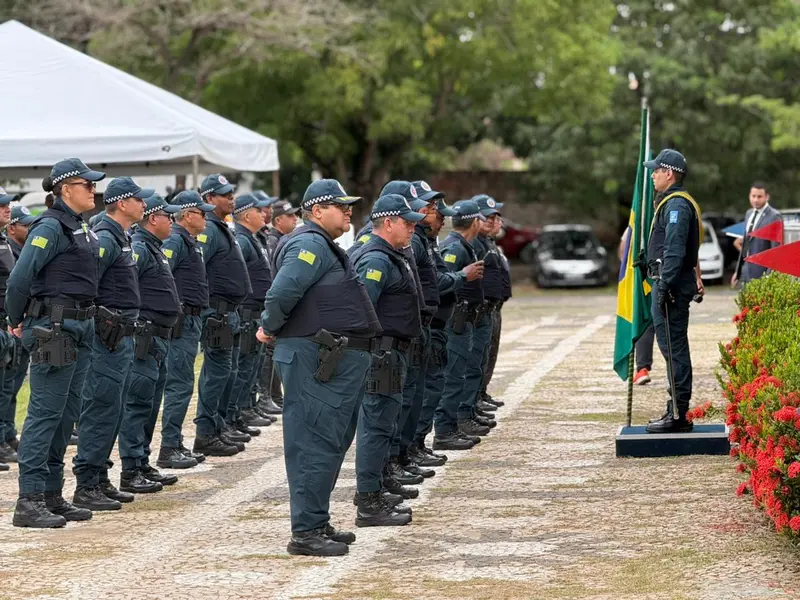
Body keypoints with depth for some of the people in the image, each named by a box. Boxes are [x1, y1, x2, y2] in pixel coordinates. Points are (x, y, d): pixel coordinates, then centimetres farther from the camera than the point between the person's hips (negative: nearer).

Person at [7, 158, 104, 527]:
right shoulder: (51, 227, -13)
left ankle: (52, 496, 18)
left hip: (79, 330, 9)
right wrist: (16, 322, -5)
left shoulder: (82, 228, 15)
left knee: (66, 414, 12)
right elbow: (19, 279, -16)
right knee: (46, 413, -9)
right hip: (54, 330, -9)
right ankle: (29, 501, -8)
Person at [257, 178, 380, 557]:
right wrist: (270, 330, -11)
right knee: (316, 444, -10)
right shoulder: (311, 245, -14)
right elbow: (281, 292, -26)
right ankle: (306, 532, -8)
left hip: (338, 364, 11)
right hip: (315, 361, -11)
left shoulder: (324, 247, 22)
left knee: (333, 444, 16)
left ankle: (317, 523, 24)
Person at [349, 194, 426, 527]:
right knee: (377, 426, -9)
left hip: (392, 353, 11)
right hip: (383, 354, -11)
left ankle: (370, 491, 27)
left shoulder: (389, 257, 18)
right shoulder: (376, 260, -17)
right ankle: (369, 505, -8)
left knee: (378, 425, 17)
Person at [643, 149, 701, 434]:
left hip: (672, 286, -11)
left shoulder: (677, 205, -15)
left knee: (674, 348, -10)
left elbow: (674, 251, -23)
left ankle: (678, 416, -10)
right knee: (672, 348, 13)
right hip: (671, 285, 11)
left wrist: (664, 287, -24)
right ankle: (677, 411, 18)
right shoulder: (674, 203, 19)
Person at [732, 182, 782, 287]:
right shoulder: (749, 214, 15)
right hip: (746, 272, 8)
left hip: (762, 272, -8)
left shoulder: (774, 216, -11)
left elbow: (776, 247, -14)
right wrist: (738, 271, 20)